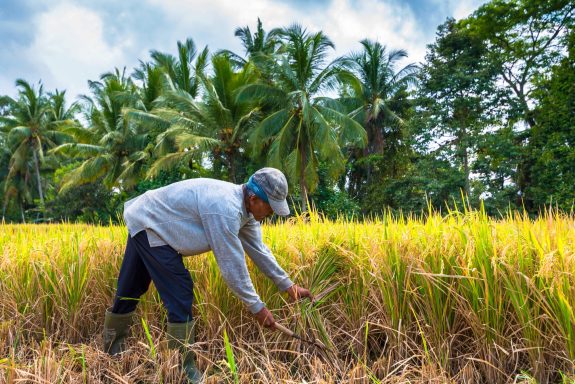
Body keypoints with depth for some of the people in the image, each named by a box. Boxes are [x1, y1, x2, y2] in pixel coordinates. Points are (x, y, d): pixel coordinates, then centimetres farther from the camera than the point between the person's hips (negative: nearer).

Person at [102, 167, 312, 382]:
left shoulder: (243, 205, -4)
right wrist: (257, 307, -19)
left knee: (131, 289, 22)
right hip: (147, 224, -9)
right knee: (180, 293, -12)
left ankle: (113, 350, 41)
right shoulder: (225, 209, -34)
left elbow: (258, 249, 5)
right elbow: (232, 265, -29)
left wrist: (287, 284, 8)